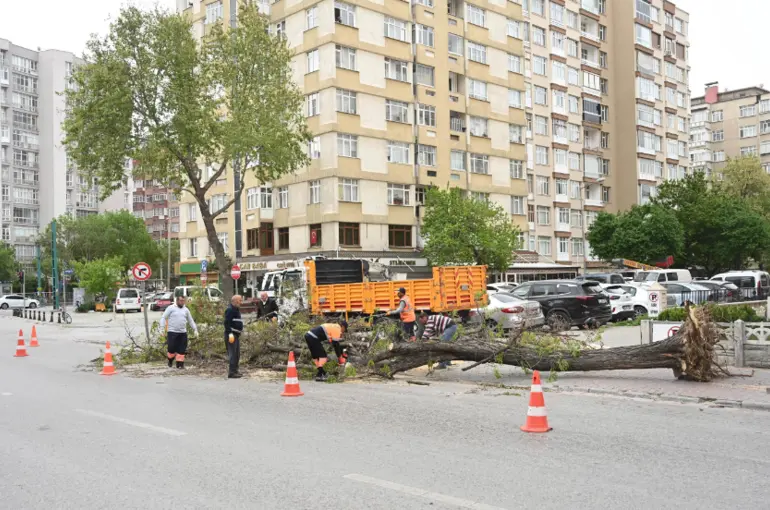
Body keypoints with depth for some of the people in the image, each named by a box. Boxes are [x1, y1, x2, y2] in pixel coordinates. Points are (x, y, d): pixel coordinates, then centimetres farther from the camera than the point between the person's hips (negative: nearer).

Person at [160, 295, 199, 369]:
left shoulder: (186, 310, 13)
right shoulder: (171, 308, 0)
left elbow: (191, 321, 20)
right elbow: (163, 318, -1)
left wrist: (195, 330, 12)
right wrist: (162, 328, -12)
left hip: (183, 333, 4)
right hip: (172, 332, -4)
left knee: (182, 349, 1)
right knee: (172, 348, -4)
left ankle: (180, 363, 8)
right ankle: (170, 361, 20)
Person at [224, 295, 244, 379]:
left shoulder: (236, 309, 19)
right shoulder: (230, 310, -13)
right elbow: (227, 323, -21)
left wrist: (240, 331, 23)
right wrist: (230, 333, -26)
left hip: (236, 335, 10)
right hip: (231, 335, -10)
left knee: (237, 354, 14)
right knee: (233, 354, -10)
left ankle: (235, 371, 21)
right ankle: (231, 373, -9)